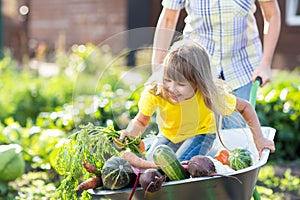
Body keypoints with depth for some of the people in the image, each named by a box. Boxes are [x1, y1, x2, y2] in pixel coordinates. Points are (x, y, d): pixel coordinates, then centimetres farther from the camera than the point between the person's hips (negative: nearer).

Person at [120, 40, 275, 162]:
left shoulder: (210, 96, -33)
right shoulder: (154, 93, -33)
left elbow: (245, 107, -18)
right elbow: (141, 121, -18)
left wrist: (259, 139, -17)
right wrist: (130, 133, -41)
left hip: (200, 134, -3)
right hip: (168, 135, 4)